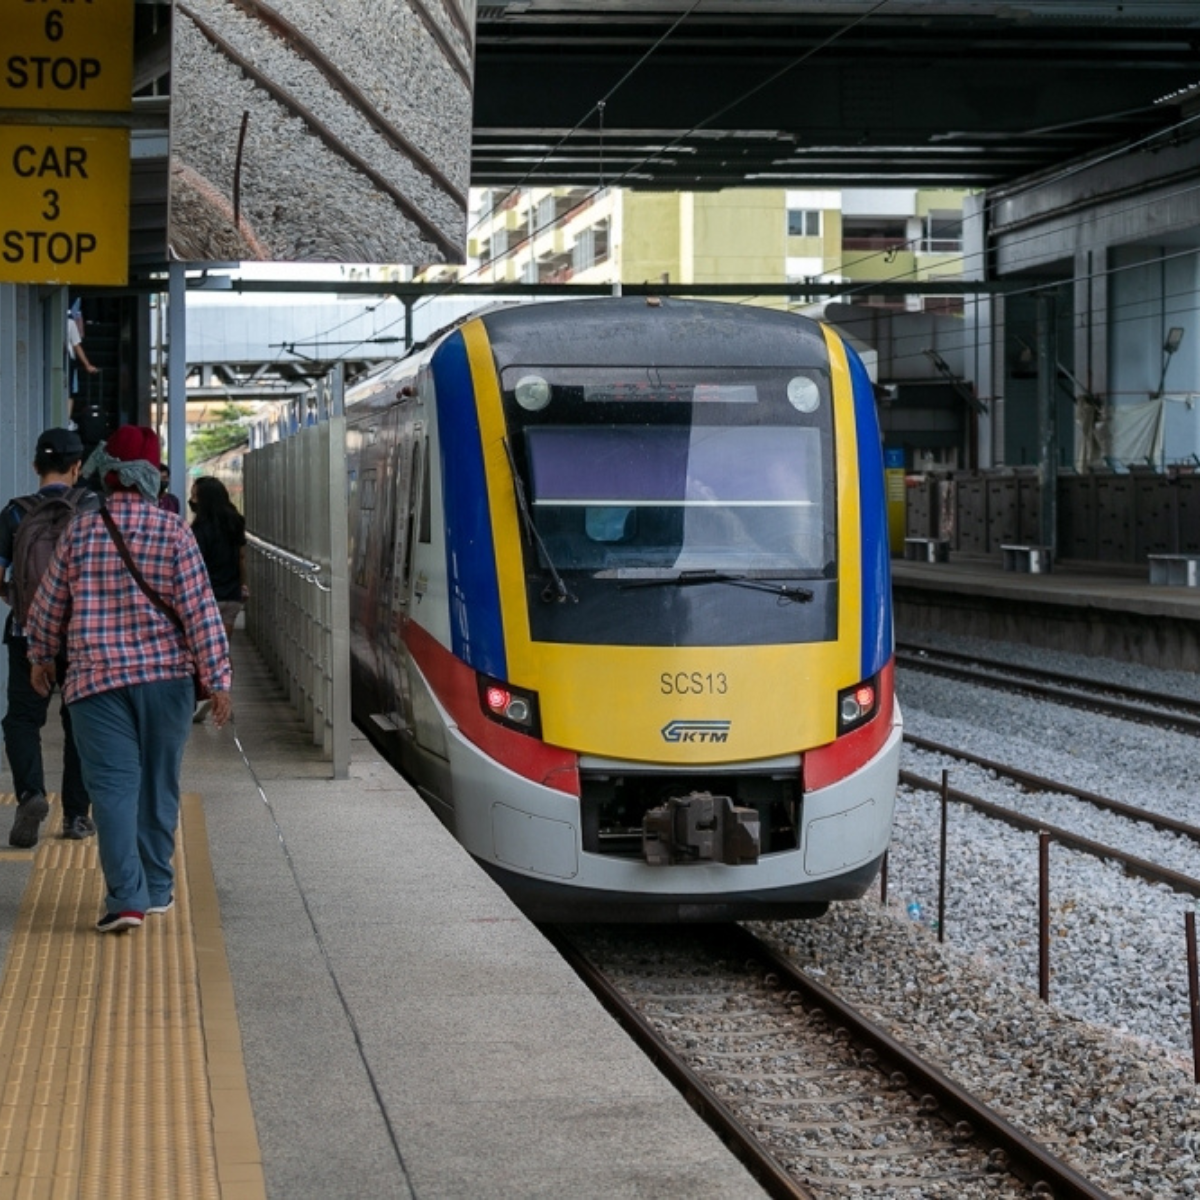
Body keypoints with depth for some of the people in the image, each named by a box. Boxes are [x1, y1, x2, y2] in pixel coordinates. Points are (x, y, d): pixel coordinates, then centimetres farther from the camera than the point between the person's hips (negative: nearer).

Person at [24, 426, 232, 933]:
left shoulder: (81, 530, -1)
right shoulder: (173, 531, -5)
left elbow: (50, 603, 9)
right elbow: (200, 610, -7)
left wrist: (42, 656, 25)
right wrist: (218, 679, -3)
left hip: (96, 678, 0)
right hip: (165, 676, 1)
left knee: (112, 785, -2)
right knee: (158, 783, 14)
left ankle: (126, 895, -13)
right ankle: (156, 887, 23)